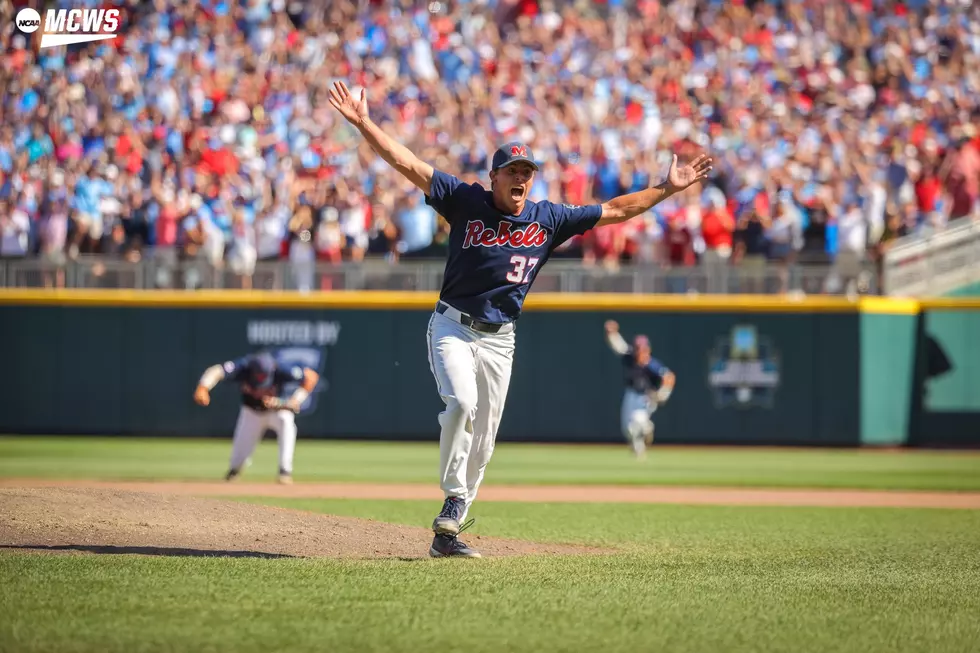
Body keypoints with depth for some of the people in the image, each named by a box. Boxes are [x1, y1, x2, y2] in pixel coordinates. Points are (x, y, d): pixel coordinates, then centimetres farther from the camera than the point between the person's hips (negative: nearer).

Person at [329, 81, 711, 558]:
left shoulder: (549, 219, 3)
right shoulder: (466, 201, -6)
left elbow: (614, 211, 11)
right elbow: (407, 164, -12)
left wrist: (666, 188, 8)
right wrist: (363, 123, -21)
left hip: (499, 339, 4)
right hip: (453, 326, -3)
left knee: (484, 437, 3)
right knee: (462, 403, -28)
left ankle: (447, 532, 12)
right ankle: (454, 500, -17)